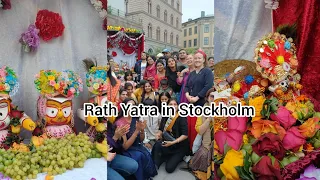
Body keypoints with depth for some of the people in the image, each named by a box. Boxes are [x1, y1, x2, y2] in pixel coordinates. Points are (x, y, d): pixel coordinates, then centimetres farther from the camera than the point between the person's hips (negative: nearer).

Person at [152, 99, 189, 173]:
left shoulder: (182, 118, -14)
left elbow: (185, 135, -20)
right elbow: (161, 129, 11)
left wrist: (173, 142, -27)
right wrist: (159, 134, -13)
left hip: (180, 146, -4)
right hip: (167, 142, 5)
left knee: (169, 168, -17)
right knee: (157, 144, -29)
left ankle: (179, 158, 12)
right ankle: (154, 167, -9)